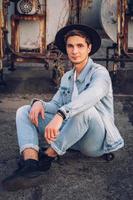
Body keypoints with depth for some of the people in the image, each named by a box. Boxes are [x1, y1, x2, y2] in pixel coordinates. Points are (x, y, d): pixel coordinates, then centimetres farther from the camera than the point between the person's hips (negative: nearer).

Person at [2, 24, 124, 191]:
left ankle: (46, 157, -23)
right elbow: (56, 106, 7)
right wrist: (39, 103, -17)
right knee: (24, 111, -4)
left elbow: (93, 94, -33)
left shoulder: (99, 72, -10)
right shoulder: (67, 77, 14)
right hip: (71, 137, 7)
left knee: (85, 108, -39)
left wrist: (61, 115, -47)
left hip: (95, 140, -6)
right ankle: (31, 165, -31)